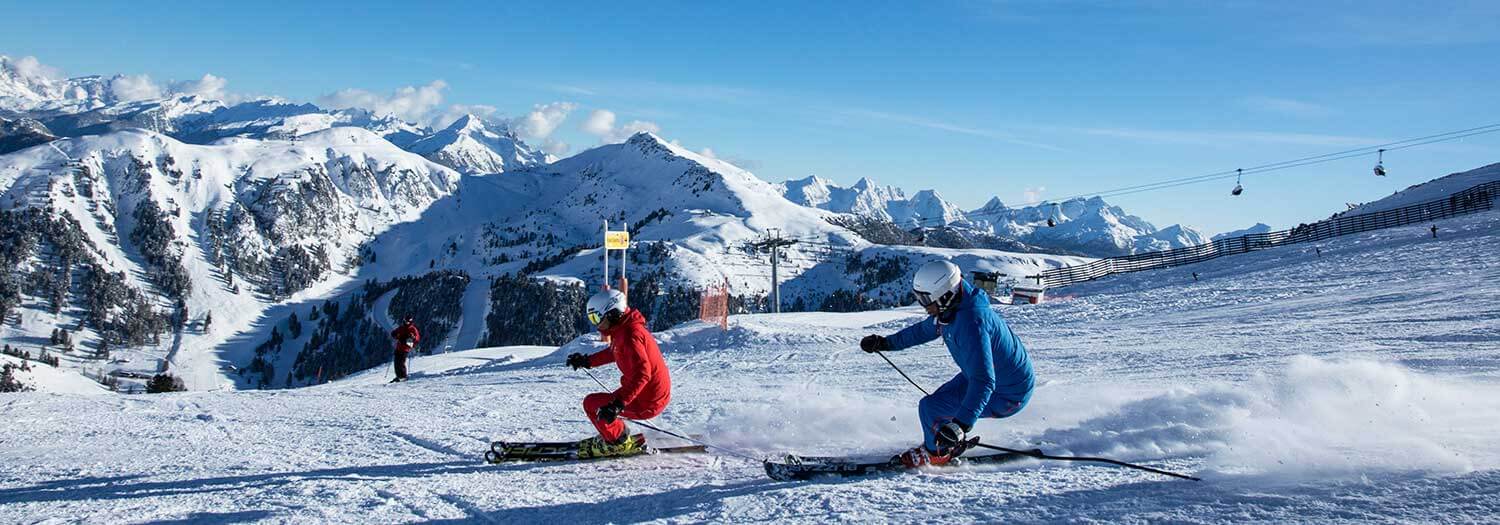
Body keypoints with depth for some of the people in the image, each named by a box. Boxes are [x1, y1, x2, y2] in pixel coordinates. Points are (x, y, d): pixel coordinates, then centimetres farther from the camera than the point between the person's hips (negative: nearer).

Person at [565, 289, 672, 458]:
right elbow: (613, 353, 31)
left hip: (646, 403, -10)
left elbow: (642, 374, -32)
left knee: (591, 403, -3)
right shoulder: (623, 329, 9)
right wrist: (586, 361, 31)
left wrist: (617, 403, -37)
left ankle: (618, 442, 9)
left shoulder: (629, 335, -22)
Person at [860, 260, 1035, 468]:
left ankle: (935, 454, 16)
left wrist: (961, 425, -50)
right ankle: (953, 444, 41)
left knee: (930, 408, -11)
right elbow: (924, 330, 17)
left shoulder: (971, 323, -36)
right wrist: (885, 343, 19)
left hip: (1005, 396, -9)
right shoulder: (950, 308, -6)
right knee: (939, 399, 18)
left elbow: (983, 383, -42)